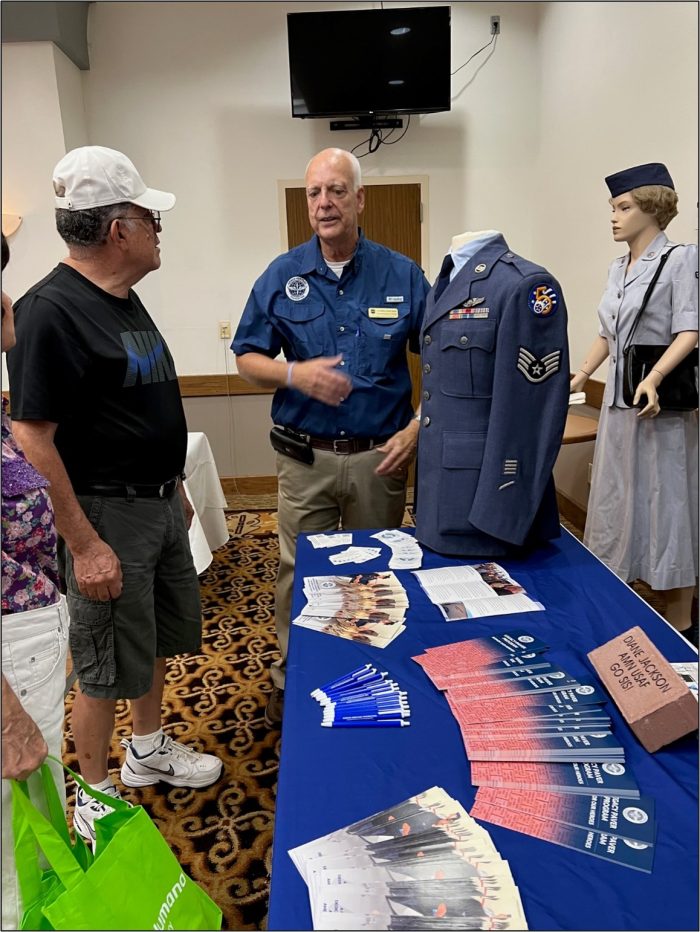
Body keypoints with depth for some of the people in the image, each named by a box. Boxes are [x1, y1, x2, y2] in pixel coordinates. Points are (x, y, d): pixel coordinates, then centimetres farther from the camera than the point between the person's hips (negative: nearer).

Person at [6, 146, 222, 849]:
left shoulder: (124, 301, 9)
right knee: (106, 667, 6)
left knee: (159, 638, 21)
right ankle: (94, 797, 28)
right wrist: (85, 545, -22)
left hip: (160, 503, 9)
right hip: (107, 514, -9)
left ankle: (147, 749, 42)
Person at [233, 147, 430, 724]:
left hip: (380, 456, 0)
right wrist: (295, 375, -16)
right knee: (299, 575, 9)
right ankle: (291, 680, 29)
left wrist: (417, 427, -9)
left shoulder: (403, 276, 0)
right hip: (305, 457, 0)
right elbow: (248, 358, 4)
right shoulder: (282, 277, 2)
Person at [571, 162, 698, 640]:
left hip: (662, 398, -7)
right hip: (618, 398, 7)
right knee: (617, 498, 11)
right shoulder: (618, 268, 13)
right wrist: (582, 375, 10)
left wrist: (654, 377, -30)